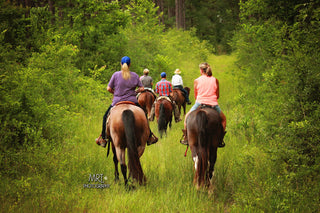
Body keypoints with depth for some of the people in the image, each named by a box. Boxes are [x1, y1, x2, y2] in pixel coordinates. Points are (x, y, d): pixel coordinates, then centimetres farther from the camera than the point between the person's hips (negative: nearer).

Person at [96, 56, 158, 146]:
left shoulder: (116, 74, -4)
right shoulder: (135, 75, 0)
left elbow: (109, 89, -3)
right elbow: (141, 88, -1)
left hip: (117, 101, -1)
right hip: (132, 101, 1)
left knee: (106, 117, 19)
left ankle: (103, 138, 16)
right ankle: (149, 137, 20)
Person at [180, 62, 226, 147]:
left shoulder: (197, 81, 0)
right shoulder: (215, 80, 3)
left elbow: (195, 96, 8)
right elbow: (217, 95, 7)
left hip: (199, 103, 0)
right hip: (213, 104, 0)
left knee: (187, 117, 24)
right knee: (223, 119, 24)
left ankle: (186, 138, 20)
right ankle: (220, 140, 16)